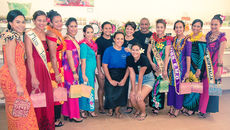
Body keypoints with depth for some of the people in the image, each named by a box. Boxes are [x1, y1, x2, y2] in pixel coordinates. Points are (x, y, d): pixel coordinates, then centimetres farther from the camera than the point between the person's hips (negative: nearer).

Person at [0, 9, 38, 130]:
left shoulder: (16, 36, 14)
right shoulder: (11, 37, -15)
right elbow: (10, 63, -20)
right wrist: (18, 85, -20)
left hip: (17, 76, 9)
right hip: (12, 78, -9)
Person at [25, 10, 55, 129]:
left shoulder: (44, 34, 12)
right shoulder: (29, 35, -8)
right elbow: (29, 57, -14)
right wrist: (34, 77, -18)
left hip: (44, 69, 6)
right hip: (33, 68, -6)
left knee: (47, 98, 10)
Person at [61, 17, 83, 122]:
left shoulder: (73, 40, 14)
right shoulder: (67, 40, -15)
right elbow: (69, 57, -18)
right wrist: (74, 72, -18)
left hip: (73, 68, 9)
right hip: (69, 69, -9)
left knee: (69, 91, 14)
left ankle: (67, 113, 25)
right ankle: (73, 115, 11)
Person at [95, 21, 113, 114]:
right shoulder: (99, 40, -4)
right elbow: (98, 56, -7)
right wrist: (99, 71, -11)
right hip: (101, 67, -4)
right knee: (102, 87, 4)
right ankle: (101, 106, 16)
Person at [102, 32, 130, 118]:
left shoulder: (126, 51, 3)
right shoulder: (108, 50, -5)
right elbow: (104, 66, -7)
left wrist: (124, 79, -8)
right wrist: (110, 80, -11)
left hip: (123, 76, 2)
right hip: (111, 75, -2)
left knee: (121, 93, -6)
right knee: (110, 94, -9)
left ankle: (117, 110, 21)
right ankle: (110, 109, 22)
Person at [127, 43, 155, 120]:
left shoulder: (144, 59, -27)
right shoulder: (129, 59, -12)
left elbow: (141, 75, -24)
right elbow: (132, 74, -10)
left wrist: (139, 90, -19)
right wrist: (133, 90, -11)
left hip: (148, 79, -5)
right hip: (137, 78, 5)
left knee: (139, 98, -17)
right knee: (132, 98, -9)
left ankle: (143, 113, 14)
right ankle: (138, 110, 24)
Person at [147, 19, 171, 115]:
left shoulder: (167, 39, -4)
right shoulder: (153, 38, 6)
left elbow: (167, 55, -9)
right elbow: (148, 52, 6)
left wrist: (165, 69, -14)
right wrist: (152, 63, -5)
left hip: (162, 65, -3)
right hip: (153, 65, 3)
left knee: (159, 84, -3)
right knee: (152, 84, 5)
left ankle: (157, 105, 10)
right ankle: (152, 103, 20)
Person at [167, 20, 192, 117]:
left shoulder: (187, 40, -9)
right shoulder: (173, 39, 6)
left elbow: (188, 57, -10)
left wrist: (187, 71, -12)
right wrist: (169, 67, 8)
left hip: (182, 67, -5)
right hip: (172, 66, 5)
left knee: (179, 87, 3)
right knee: (171, 85, 9)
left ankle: (177, 108, 18)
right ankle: (171, 106, 23)